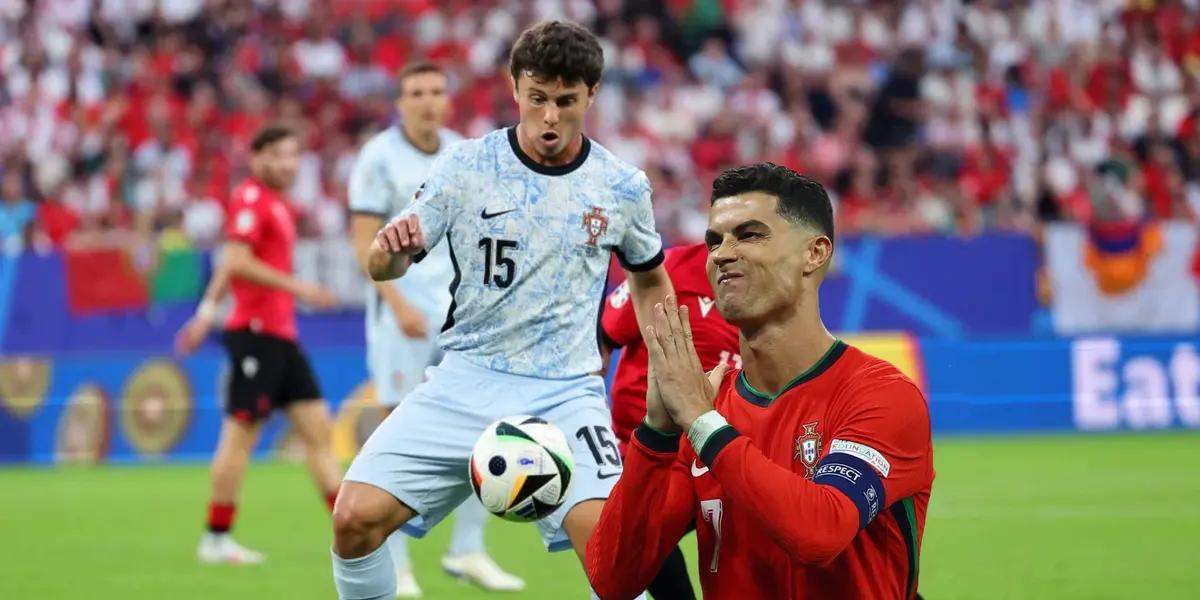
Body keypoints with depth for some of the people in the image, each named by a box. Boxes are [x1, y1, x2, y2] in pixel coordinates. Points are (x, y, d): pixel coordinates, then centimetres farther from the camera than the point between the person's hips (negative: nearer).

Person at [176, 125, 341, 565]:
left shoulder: (275, 203, 19)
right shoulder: (251, 198, -10)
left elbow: (230, 265, 25)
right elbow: (237, 262, -20)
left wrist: (207, 312, 27)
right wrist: (295, 286, -22)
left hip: (281, 334, 10)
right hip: (256, 331, -10)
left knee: (318, 429, 6)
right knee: (241, 433, -6)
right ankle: (216, 540, -2)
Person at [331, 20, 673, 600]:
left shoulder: (623, 186, 2)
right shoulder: (466, 166, -3)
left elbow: (650, 280, 21)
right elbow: (383, 268, -4)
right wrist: (389, 250, -27)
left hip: (564, 392, -1)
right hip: (465, 380, 1)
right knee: (355, 517, -15)